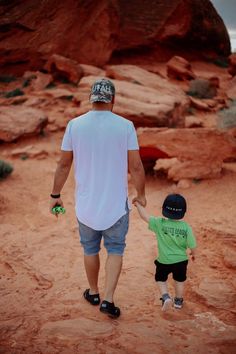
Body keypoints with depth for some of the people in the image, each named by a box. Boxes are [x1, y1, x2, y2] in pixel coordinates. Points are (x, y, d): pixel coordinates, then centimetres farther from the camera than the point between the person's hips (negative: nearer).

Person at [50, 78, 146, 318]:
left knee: (90, 249, 20)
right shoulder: (125, 126, -11)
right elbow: (136, 166, -8)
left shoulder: (75, 125, -7)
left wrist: (55, 195, 11)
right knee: (115, 250, 13)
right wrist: (141, 195, 7)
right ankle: (108, 299, 6)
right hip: (116, 204, -2)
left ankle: (93, 292, 36)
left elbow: (64, 164, -1)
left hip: (85, 204, 2)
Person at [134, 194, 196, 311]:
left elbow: (145, 216, -15)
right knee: (179, 280, 24)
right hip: (181, 260, 1)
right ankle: (178, 301, 37)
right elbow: (192, 245, -9)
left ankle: (166, 297, 0)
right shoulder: (186, 227, -15)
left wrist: (138, 205, 1)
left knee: (161, 279, 21)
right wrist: (193, 253, 13)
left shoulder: (159, 224, -18)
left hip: (164, 260, -1)